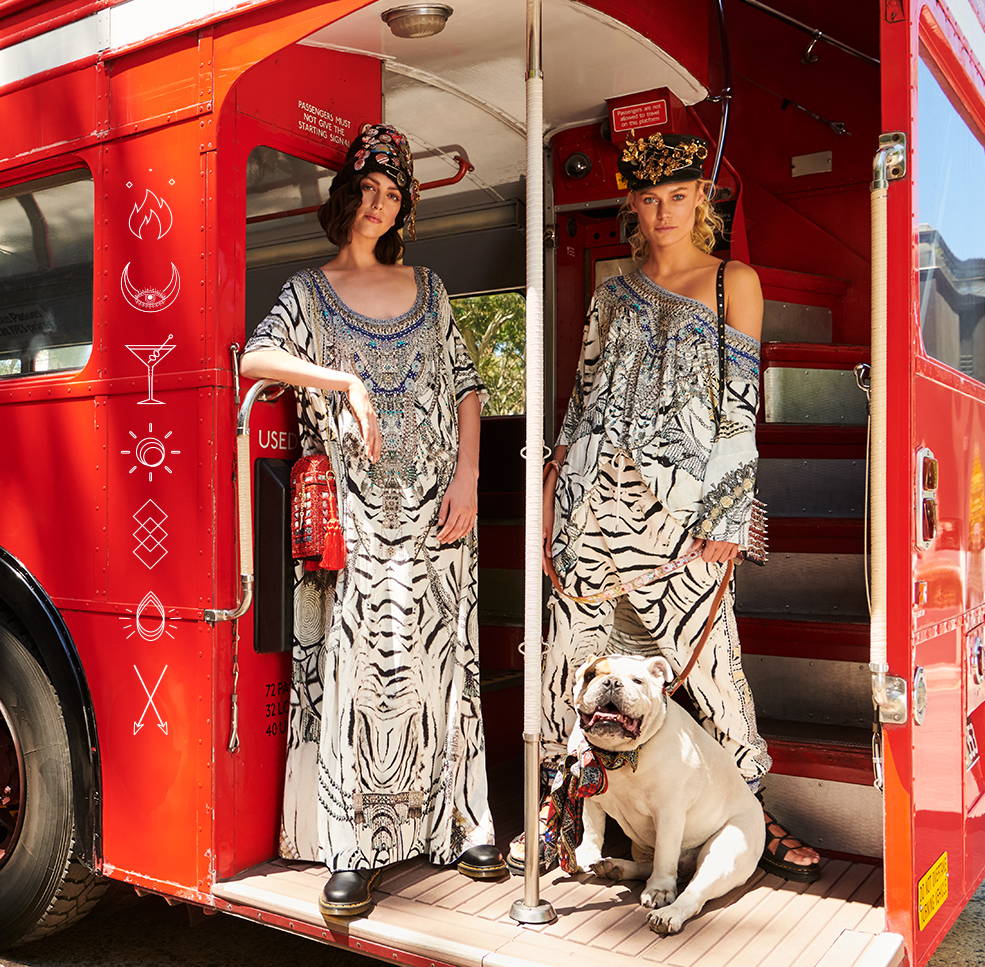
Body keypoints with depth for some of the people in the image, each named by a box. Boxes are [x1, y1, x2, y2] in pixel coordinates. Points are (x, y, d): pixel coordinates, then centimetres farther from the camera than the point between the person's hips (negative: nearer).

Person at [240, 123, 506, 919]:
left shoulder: (428, 287, 14)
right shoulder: (310, 291, 7)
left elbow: (465, 385, 10)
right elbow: (257, 356, -12)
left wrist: (466, 478, -1)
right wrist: (346, 382, -24)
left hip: (433, 507, 3)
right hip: (353, 513, -2)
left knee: (441, 660, 6)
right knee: (355, 665, -5)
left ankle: (457, 825, 17)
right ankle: (352, 850, 3)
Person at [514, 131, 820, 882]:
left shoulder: (733, 282, 6)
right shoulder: (614, 293, 16)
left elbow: (740, 407, 0)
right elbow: (582, 405, 15)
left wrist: (730, 515, -7)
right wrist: (551, 502, 9)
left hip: (678, 504, -3)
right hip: (596, 498, 3)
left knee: (708, 657, -3)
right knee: (573, 654, 4)